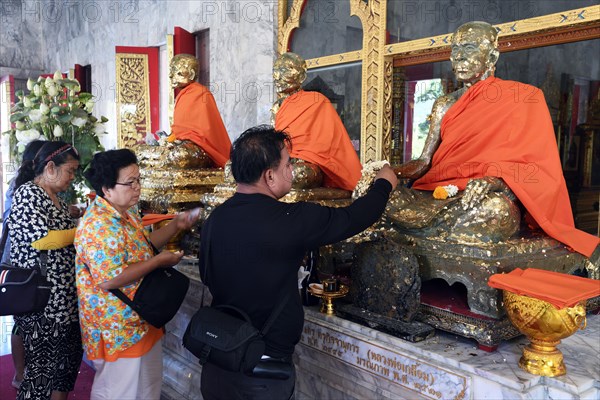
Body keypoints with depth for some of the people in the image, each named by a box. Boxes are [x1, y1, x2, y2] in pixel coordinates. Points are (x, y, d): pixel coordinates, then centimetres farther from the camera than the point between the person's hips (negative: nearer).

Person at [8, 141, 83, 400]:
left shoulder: (56, 199, 15)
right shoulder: (27, 193, -12)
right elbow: (41, 239, -21)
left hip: (63, 297, 9)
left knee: (68, 356, 18)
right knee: (41, 366, 1)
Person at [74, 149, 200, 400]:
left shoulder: (127, 212, 6)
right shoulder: (99, 225, -25)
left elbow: (142, 247, 19)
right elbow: (109, 280, -31)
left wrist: (176, 225, 5)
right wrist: (159, 261, -24)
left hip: (140, 322, 10)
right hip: (119, 329, -10)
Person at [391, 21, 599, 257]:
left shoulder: (523, 98, 6)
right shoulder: (445, 105, 18)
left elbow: (539, 169, -3)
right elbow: (424, 163, 13)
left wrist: (493, 181, -23)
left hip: (491, 197, -3)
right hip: (441, 196, 4)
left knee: (495, 207, -40)